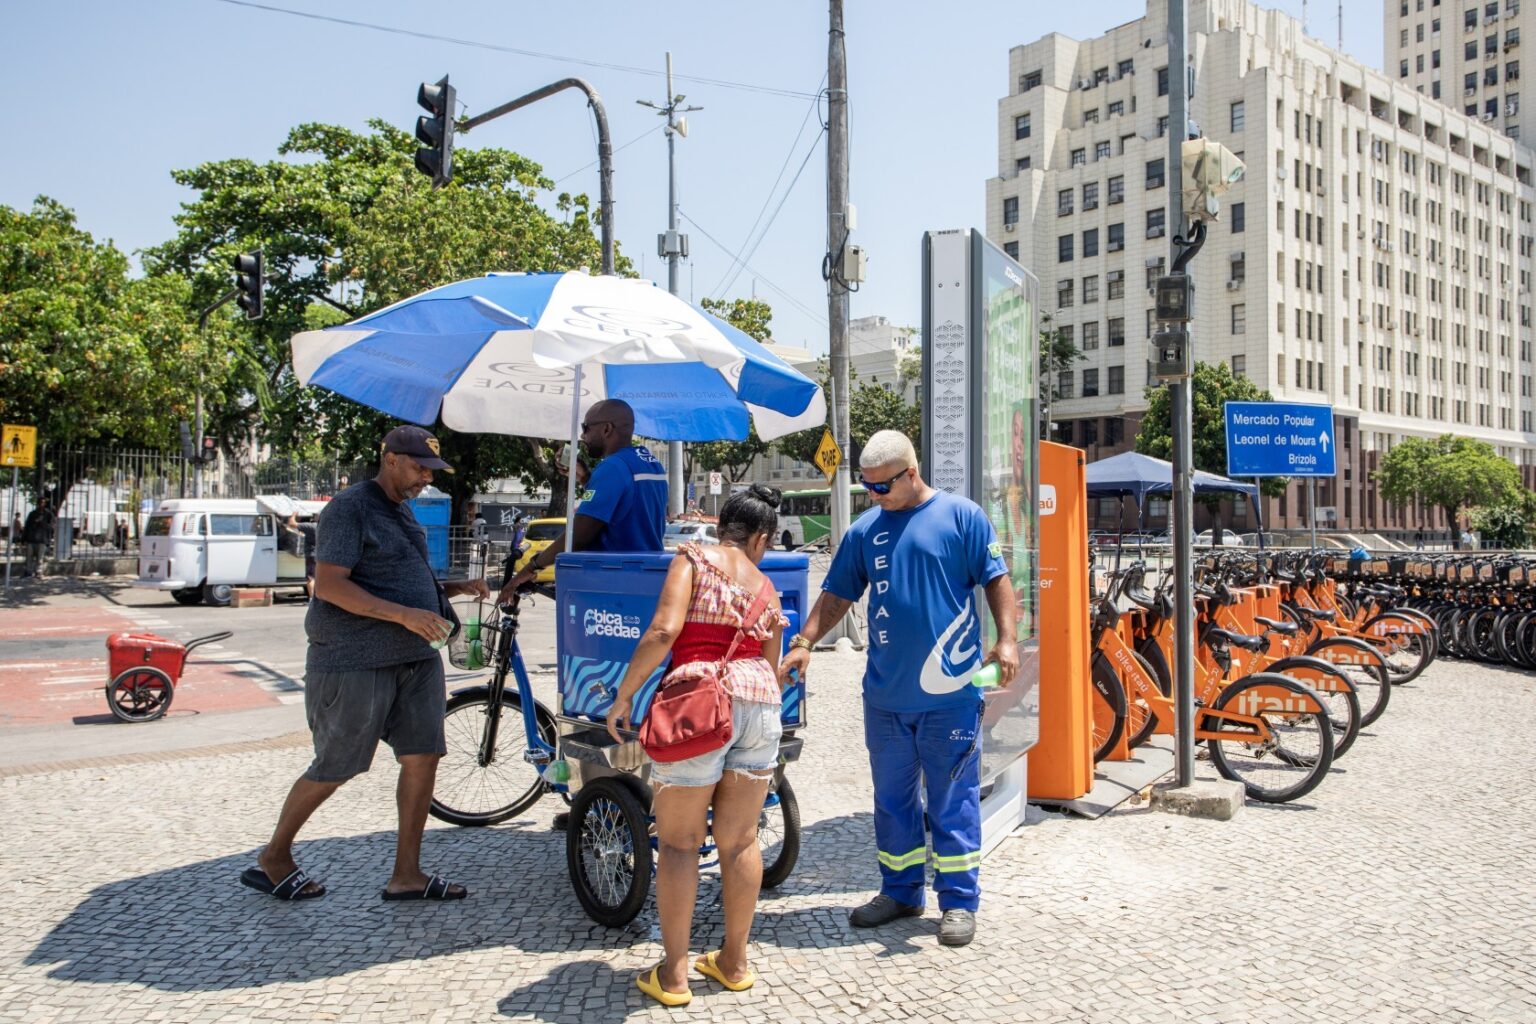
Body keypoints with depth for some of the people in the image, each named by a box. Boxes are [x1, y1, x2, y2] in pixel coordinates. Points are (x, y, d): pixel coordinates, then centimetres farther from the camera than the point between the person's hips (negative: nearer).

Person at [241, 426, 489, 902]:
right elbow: (330, 585, -20)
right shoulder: (349, 509, -11)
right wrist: (403, 614, -26)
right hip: (354, 662, -8)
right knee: (334, 769, 3)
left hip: (416, 658, 8)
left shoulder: (403, 511, 17)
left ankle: (406, 875, 13)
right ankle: (273, 858, 26)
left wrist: (454, 588, 9)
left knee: (423, 758, 3)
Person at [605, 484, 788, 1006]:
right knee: (739, 839, 14)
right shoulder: (766, 589, 17)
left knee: (679, 841, 6)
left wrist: (624, 695, -5)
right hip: (760, 703, 5)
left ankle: (673, 974, 12)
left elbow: (663, 630, -11)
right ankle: (734, 961, 25)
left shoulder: (693, 558, 2)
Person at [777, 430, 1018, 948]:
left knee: (952, 800, 4)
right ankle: (900, 892, 29)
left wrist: (1006, 639, -13)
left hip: (949, 693, -5)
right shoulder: (865, 530, 10)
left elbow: (996, 579, -1)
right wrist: (804, 643, 1)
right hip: (884, 693, 5)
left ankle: (959, 901, 17)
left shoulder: (962, 517, -2)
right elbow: (836, 594, 12)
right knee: (892, 798, 14)